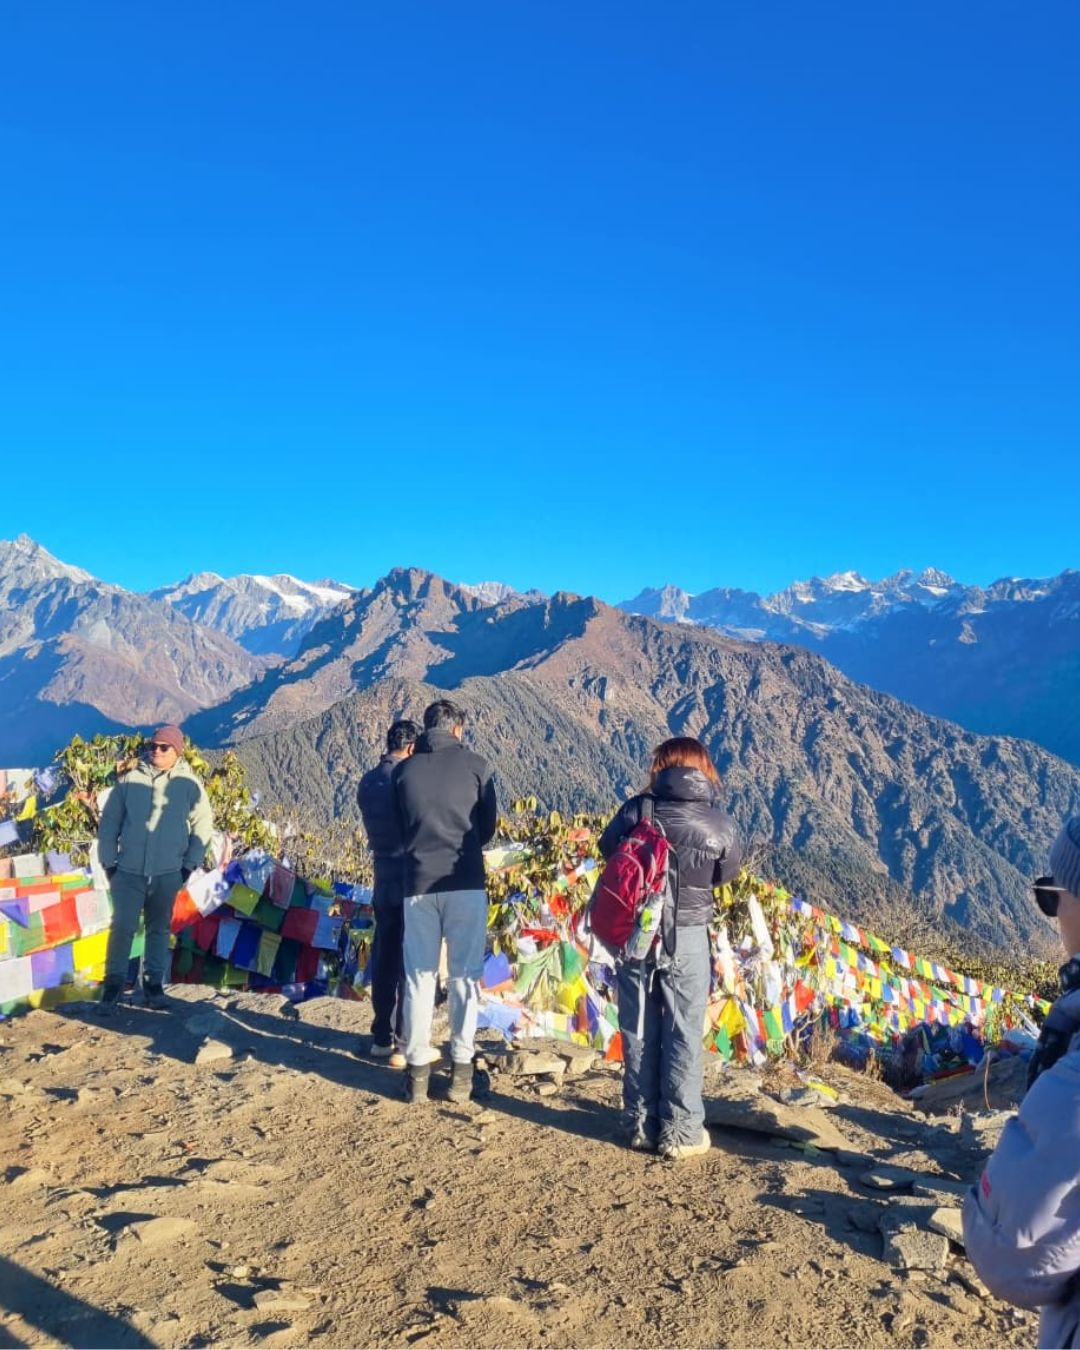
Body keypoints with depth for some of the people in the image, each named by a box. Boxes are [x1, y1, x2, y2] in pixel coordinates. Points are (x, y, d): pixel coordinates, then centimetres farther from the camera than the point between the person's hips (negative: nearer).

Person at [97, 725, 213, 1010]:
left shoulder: (189, 784, -2)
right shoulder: (130, 780, -1)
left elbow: (202, 825, 2)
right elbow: (109, 822, 4)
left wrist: (190, 864, -2)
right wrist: (108, 861, 1)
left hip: (168, 873, 0)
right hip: (129, 871, 0)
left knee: (159, 929, 11)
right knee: (122, 927, 1)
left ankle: (153, 983, 22)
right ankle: (114, 980, 18)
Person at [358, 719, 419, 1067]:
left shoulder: (367, 781, 7)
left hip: (383, 877, 7)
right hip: (412, 879, -7)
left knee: (384, 959, 14)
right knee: (411, 962, 1)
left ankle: (382, 1038, 24)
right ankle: (404, 1046, 6)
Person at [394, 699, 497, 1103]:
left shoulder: (403, 769, 6)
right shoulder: (475, 765, 0)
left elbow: (398, 826, 13)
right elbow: (488, 827, 9)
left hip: (417, 884, 2)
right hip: (466, 883, -2)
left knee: (419, 977, 9)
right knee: (465, 976, 7)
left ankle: (417, 1070, 13)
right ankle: (461, 1067, 9)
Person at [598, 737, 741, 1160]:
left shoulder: (637, 809, -7)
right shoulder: (719, 822, -6)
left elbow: (606, 848, 7)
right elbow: (728, 873, 8)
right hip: (687, 938, -1)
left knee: (638, 1031, 12)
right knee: (683, 1034, 10)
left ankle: (640, 1125, 23)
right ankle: (680, 1132, 15)